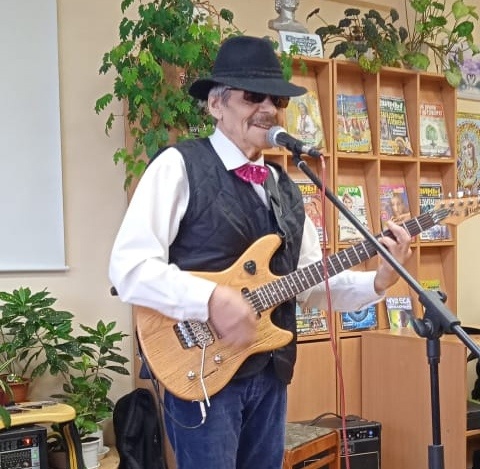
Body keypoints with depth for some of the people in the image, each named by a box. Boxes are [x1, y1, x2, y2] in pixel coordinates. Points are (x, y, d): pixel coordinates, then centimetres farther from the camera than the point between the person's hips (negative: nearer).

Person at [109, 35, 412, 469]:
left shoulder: (285, 187, 14)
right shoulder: (181, 166, -9)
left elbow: (311, 281, 14)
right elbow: (128, 266, -17)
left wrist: (377, 281, -3)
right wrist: (211, 299, -28)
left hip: (270, 375, 7)